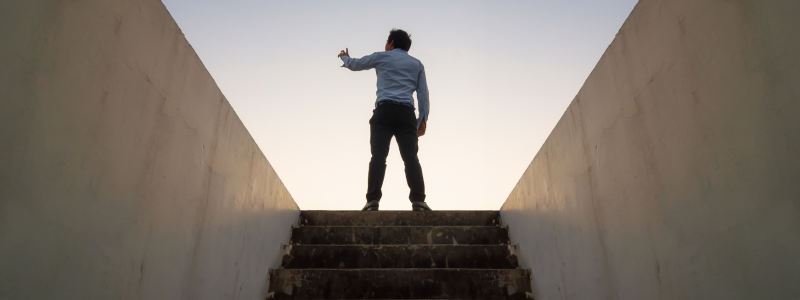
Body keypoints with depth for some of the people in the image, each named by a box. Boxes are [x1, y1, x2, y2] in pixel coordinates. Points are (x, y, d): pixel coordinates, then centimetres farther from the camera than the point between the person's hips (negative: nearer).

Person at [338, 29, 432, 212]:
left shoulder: (381, 57, 17)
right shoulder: (417, 64, 23)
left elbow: (355, 65, 31)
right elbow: (423, 93, 13)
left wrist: (345, 57, 52)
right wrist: (423, 118, 12)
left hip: (384, 111, -1)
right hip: (406, 113, 2)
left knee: (378, 155, -8)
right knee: (410, 157, -5)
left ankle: (373, 200, -18)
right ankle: (418, 200, -16)